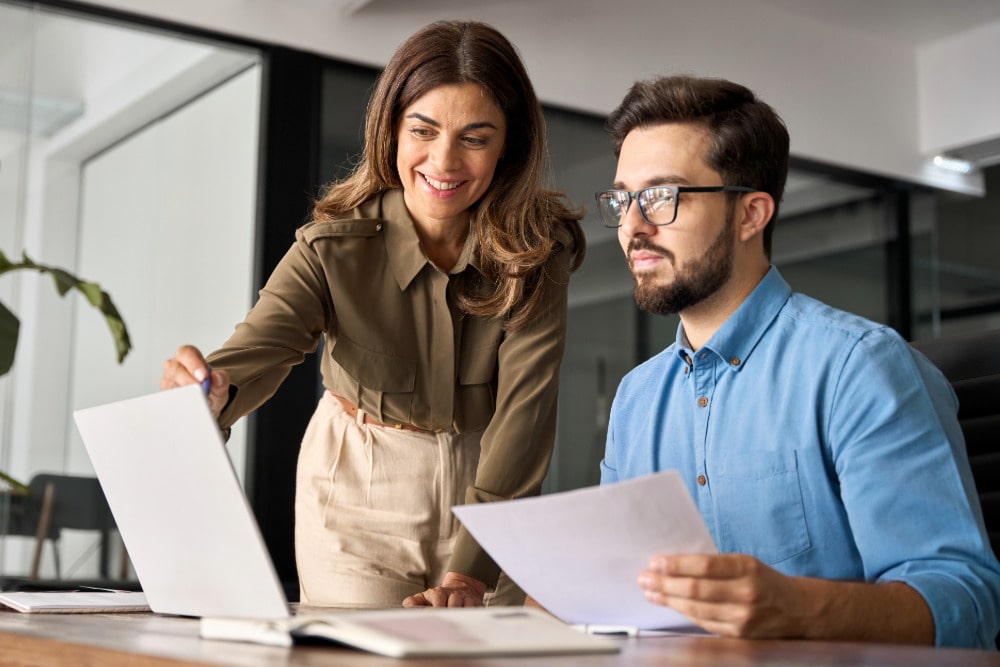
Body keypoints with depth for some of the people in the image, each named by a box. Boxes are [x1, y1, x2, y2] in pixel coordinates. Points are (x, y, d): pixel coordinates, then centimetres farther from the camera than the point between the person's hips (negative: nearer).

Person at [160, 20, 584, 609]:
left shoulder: (538, 253, -16)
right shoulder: (335, 248, -18)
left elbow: (524, 408, -24)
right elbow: (259, 350, -31)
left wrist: (470, 571, -33)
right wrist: (214, 390, -57)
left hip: (487, 488, 1)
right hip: (359, 488, -1)